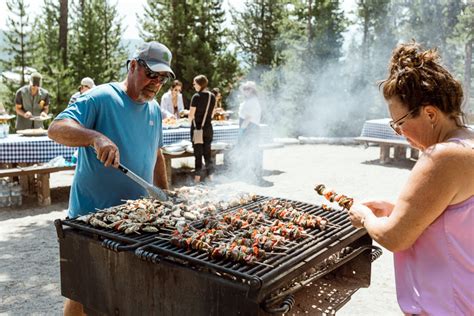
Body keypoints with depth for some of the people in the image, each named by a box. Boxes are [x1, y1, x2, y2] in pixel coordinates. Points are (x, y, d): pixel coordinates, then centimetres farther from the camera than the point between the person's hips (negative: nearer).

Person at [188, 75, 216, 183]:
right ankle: (210, 176, 17)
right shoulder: (212, 97, 3)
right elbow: (211, 114, 10)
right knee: (207, 153, 13)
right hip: (208, 128, 5)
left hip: (197, 128, -5)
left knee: (198, 154, 2)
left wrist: (190, 120, 10)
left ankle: (197, 178, 8)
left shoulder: (196, 97, -14)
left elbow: (191, 116, -11)